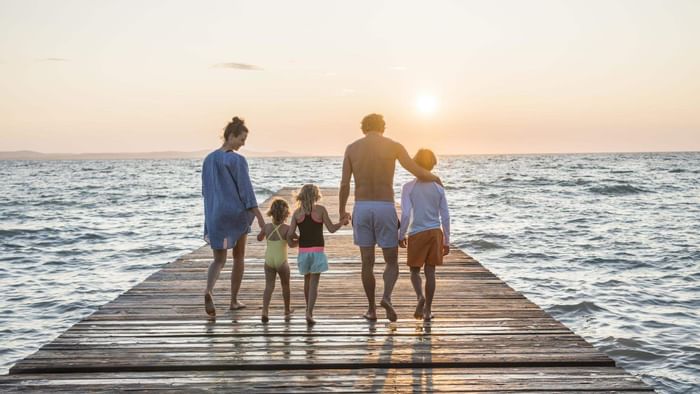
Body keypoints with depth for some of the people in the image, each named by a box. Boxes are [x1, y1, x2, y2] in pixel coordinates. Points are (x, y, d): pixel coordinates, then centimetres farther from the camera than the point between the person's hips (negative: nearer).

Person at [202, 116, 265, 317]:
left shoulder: (208, 159, 7)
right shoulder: (238, 160, -13)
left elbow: (206, 191, 13)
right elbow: (246, 191, -17)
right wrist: (261, 219, -16)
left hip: (215, 216, 4)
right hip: (238, 214, -4)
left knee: (219, 260, 8)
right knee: (239, 257, 16)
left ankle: (209, 291, -23)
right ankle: (234, 300, 19)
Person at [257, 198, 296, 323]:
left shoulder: (267, 226, -2)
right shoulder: (286, 228, -12)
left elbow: (259, 238, 15)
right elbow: (292, 243, -23)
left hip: (269, 261, 2)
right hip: (281, 261, -2)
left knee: (269, 286, 2)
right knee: (285, 285, 17)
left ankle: (265, 311, -16)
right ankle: (287, 310, 32)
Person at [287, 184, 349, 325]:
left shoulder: (297, 213, 3)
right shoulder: (320, 209, -3)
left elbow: (290, 234, -3)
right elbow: (331, 228, -2)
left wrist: (291, 244, 16)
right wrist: (342, 222, 15)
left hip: (303, 251, 3)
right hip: (317, 251, -3)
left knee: (307, 280, 21)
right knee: (314, 283, -3)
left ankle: (308, 310, 33)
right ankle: (309, 313, -16)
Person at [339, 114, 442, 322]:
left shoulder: (352, 148, 4)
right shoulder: (394, 146, -1)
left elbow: (344, 184, 1)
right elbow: (419, 173, -3)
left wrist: (342, 211, 13)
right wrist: (435, 178, 19)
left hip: (361, 208, 2)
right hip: (385, 208, -2)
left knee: (367, 262, 11)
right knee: (391, 261, 9)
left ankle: (371, 309, 14)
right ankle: (387, 297, -15)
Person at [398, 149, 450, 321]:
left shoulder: (409, 187, -7)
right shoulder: (438, 188, 1)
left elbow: (406, 214, -13)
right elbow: (445, 216, 2)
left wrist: (401, 235, 0)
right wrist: (446, 241, 10)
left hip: (417, 234, -2)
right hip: (435, 233, 2)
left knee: (415, 270, 12)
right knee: (430, 272, 8)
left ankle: (420, 296, -15)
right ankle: (427, 310, 10)